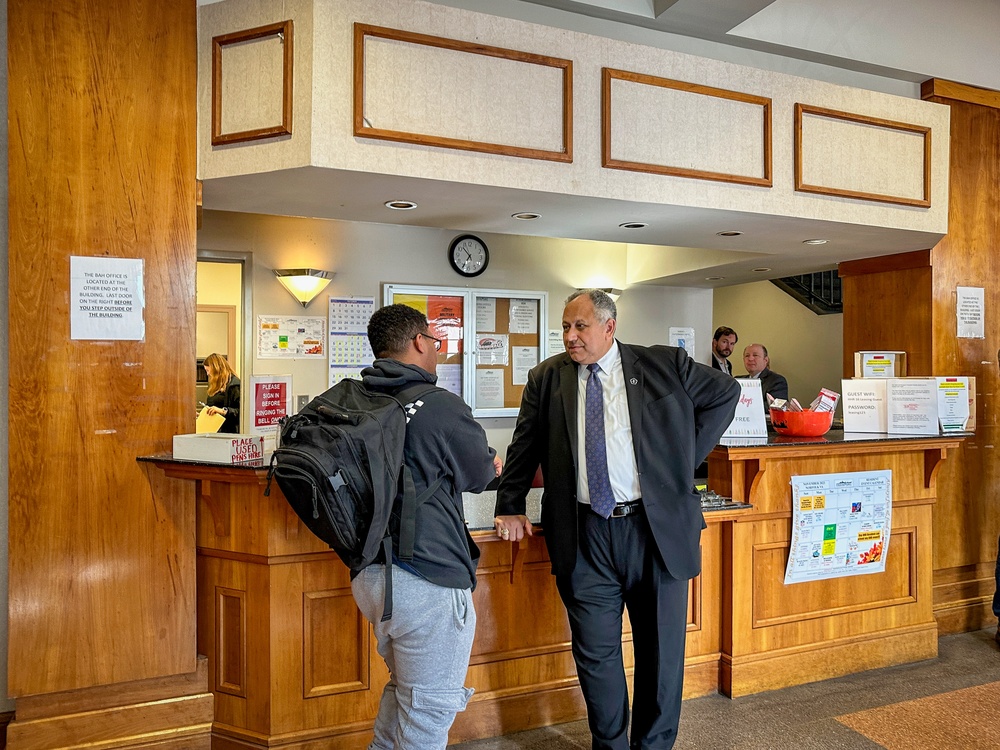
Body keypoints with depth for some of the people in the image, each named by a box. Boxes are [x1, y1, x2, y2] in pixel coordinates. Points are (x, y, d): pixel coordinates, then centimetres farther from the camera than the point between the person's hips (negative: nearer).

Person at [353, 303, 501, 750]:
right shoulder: (442, 407, -17)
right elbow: (482, 475, -1)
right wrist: (491, 464, 21)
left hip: (369, 572, 8)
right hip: (426, 581, -7)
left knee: (405, 688, 27)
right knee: (431, 706, 8)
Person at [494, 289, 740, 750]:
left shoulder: (664, 365, 2)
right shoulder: (546, 378, 6)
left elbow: (725, 393, 10)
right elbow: (525, 447, 13)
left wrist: (686, 457, 4)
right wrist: (510, 508, 10)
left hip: (657, 528, 0)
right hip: (583, 537, 1)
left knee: (662, 650, 12)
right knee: (595, 652, 9)